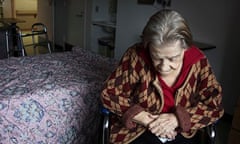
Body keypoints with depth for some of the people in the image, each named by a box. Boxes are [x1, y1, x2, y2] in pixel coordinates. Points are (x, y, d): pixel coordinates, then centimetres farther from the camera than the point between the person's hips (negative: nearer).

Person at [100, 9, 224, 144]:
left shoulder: (198, 62, -12)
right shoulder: (136, 56, -18)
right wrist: (145, 118, -18)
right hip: (138, 131, -2)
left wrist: (178, 118, -19)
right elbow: (109, 93, -10)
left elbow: (215, 105, -5)